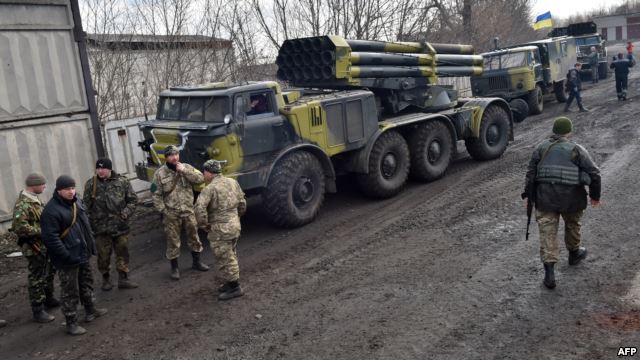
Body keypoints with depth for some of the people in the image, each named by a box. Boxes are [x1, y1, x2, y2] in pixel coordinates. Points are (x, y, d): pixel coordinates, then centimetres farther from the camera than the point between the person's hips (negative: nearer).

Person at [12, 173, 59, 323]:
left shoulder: (35, 200, 8)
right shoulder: (22, 205, -22)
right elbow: (20, 227, -30)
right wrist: (42, 231, -25)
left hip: (45, 246, 9)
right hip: (34, 248, -9)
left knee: (49, 274, 22)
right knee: (37, 279, 0)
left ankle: (48, 299, 39)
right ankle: (38, 311, 10)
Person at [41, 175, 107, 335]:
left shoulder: (77, 202, 6)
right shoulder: (51, 210, -22)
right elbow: (50, 238, -25)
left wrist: (91, 244, 15)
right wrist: (66, 256, -25)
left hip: (83, 255, 9)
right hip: (68, 260, -9)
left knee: (87, 283, 23)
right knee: (70, 292, 3)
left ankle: (90, 311, 40)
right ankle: (71, 323, 15)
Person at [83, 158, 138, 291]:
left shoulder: (122, 181, -1)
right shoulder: (90, 184, -1)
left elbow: (133, 199, 5)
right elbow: (86, 206, 2)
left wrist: (126, 213, -9)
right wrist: (89, 223, -2)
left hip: (120, 225, 1)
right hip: (101, 227, -1)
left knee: (123, 252, 9)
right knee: (103, 255, 8)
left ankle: (123, 279, 21)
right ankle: (106, 278, 27)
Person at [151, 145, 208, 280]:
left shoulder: (187, 167, 1)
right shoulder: (160, 173, -6)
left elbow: (200, 179, -12)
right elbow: (156, 194, -5)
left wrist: (185, 171, -19)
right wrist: (162, 210, -10)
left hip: (188, 210, 2)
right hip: (171, 213, -2)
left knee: (193, 236, 14)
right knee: (173, 240, 7)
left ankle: (196, 262, 32)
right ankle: (174, 267, 21)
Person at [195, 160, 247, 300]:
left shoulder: (210, 188, -18)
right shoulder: (233, 182, 6)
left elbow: (199, 208, -28)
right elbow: (242, 203, 12)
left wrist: (204, 225, -14)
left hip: (220, 230, -8)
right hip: (235, 226, 8)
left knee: (225, 259, 2)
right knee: (231, 256, 20)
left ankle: (235, 288, 10)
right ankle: (231, 283, 33)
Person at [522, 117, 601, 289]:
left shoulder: (541, 148, 7)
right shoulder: (577, 150, -1)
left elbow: (531, 172, 7)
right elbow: (594, 173, 0)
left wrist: (528, 194, 14)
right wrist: (595, 196, 12)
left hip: (545, 197, 1)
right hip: (571, 197, -1)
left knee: (547, 231, 0)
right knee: (572, 225, 24)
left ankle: (549, 271, -8)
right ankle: (574, 253, 47)